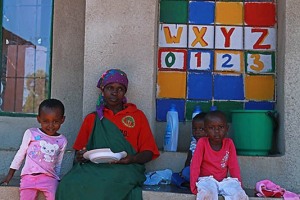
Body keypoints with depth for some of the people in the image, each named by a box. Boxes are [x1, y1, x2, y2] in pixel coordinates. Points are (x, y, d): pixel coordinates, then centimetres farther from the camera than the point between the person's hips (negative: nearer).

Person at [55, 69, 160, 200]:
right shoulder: (91, 119, 22)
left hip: (124, 168, -2)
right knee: (68, 186, -31)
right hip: (93, 167, 2)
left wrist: (133, 159, -11)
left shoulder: (137, 116, 16)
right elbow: (79, 151, 21)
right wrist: (79, 157, -3)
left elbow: (148, 153, 10)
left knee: (107, 186, -38)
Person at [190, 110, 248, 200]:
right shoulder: (202, 142, -7)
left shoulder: (229, 143, 1)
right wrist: (194, 185, -14)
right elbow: (195, 165, -8)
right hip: (206, 180, -3)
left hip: (224, 181, 3)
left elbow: (234, 166, 4)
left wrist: (238, 184, -2)